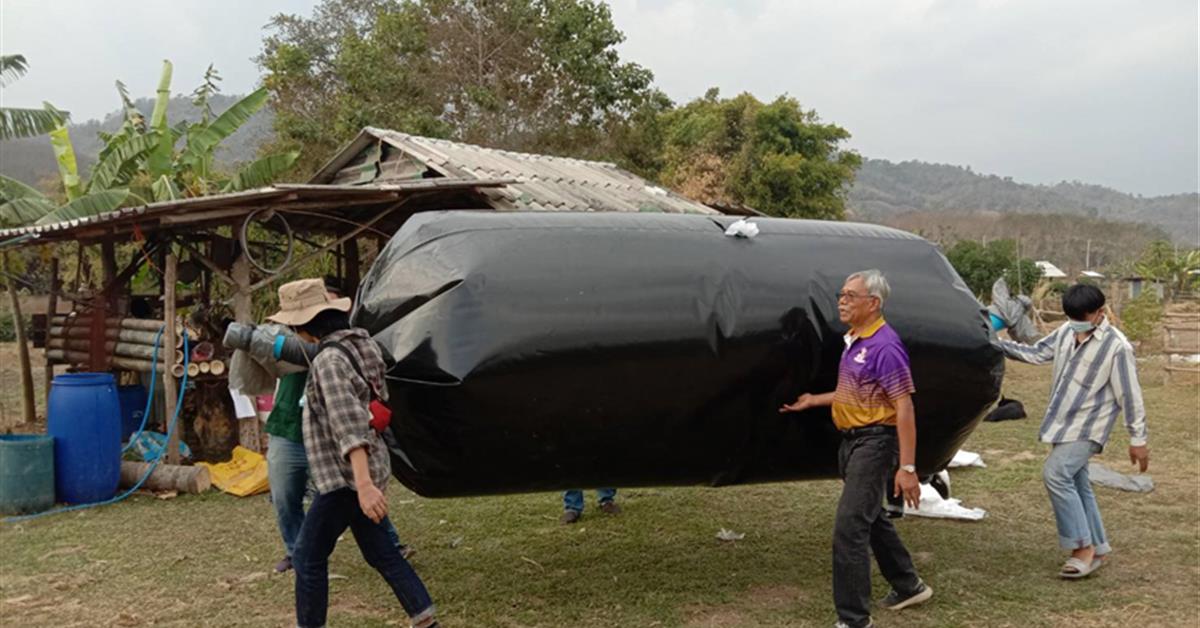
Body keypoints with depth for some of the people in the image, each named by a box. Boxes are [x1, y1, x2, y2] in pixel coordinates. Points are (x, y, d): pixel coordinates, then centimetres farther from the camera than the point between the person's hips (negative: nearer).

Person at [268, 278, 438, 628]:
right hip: (364, 471, 9)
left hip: (346, 475, -9)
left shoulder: (329, 360, -20)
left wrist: (364, 485, -34)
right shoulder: (358, 344, 6)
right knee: (379, 552, 15)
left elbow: (348, 426, -29)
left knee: (309, 556, 5)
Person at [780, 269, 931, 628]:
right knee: (872, 518, 22)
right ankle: (908, 587, 40)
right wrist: (814, 401, 27)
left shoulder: (885, 346, -19)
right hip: (852, 440, 10)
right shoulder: (854, 341, 10)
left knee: (849, 528, -12)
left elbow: (904, 408, -22)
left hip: (874, 442, -10)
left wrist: (907, 468, -25)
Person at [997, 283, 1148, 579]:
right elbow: (1037, 353, 15)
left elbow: (1130, 395, -12)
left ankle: (1084, 546, -7)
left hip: (1086, 427, -7)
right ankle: (1097, 550, 24)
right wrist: (999, 344, 4)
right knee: (1076, 484, 12)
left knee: (1055, 474, -18)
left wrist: (1138, 439, -8)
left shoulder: (1116, 346, -17)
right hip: (1064, 423, 8)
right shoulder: (1066, 331, 2)